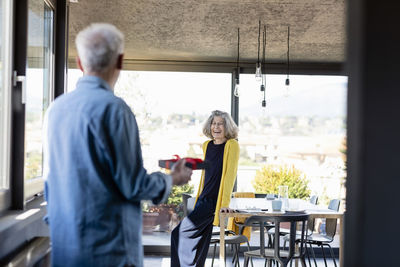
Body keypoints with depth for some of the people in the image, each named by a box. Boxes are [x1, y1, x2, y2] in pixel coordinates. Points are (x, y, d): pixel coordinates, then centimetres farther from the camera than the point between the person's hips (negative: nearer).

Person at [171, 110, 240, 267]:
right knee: (199, 242, 8)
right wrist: (199, 199, 16)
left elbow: (230, 175, -13)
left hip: (215, 201, -7)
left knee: (179, 233, -12)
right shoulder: (207, 145, 13)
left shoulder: (231, 145, -7)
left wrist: (225, 204, -18)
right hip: (203, 199, 7)